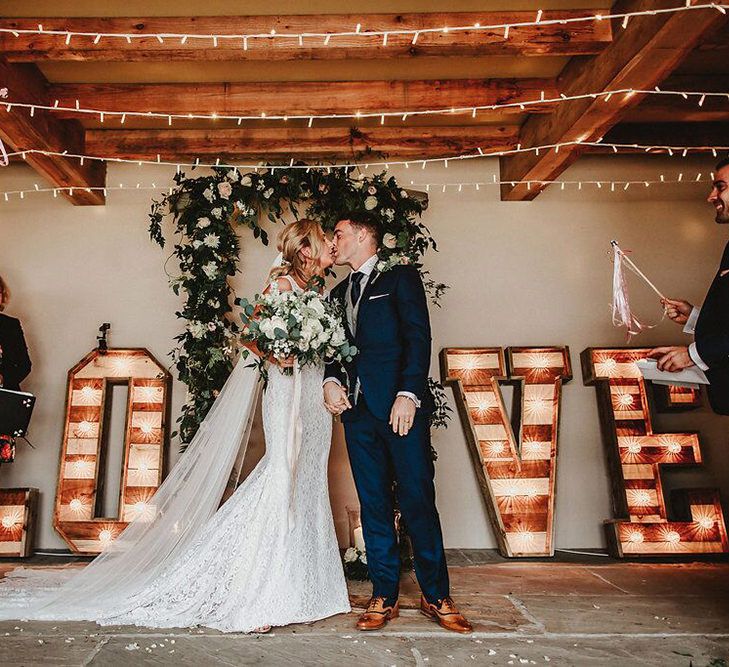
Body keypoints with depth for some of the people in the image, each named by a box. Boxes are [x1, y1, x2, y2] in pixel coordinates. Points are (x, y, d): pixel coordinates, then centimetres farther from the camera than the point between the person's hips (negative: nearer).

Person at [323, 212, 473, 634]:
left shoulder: (401, 277, 4)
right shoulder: (340, 294, 23)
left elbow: (418, 337, -6)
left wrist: (408, 394, -17)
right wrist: (332, 380, -1)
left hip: (401, 405, -5)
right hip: (358, 409, 6)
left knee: (418, 500, -2)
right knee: (374, 504, 7)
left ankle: (436, 596, 13)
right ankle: (384, 596, 17)